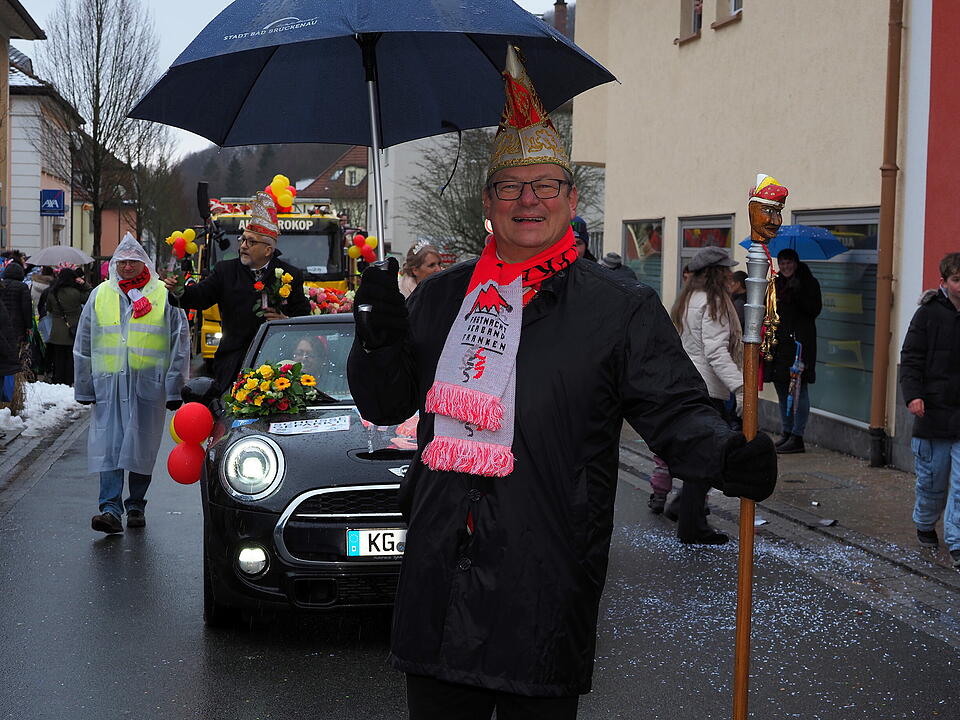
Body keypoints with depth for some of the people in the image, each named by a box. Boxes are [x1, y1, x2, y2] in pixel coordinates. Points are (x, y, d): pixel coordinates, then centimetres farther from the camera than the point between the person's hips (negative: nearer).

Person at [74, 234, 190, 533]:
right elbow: (83, 345, 14)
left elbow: (180, 345, 2)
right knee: (109, 446, -6)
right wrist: (84, 387, 10)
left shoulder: (164, 296, 2)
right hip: (109, 384, 1)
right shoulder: (100, 295, 9)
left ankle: (136, 505, 20)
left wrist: (174, 388, -1)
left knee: (142, 447, 6)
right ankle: (111, 508, -9)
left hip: (149, 385, -1)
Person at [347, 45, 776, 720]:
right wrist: (379, 337, -4)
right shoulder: (442, 296, 13)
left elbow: (677, 409, -6)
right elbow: (385, 403, 16)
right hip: (438, 574, 4)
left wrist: (729, 455, -27)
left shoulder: (622, 310, 1)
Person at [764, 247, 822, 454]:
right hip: (778, 342, 7)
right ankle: (786, 433, 20)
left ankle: (797, 437, -6)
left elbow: (815, 309, -10)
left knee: (798, 390, -7)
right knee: (782, 390, 11)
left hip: (799, 342, -7)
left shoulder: (809, 283, -1)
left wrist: (798, 294, -21)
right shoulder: (776, 283, 16)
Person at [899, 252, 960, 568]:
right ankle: (925, 525, 35)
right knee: (932, 480, 11)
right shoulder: (929, 314, -3)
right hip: (934, 412, -1)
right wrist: (913, 394, -17)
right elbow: (911, 359, -4)